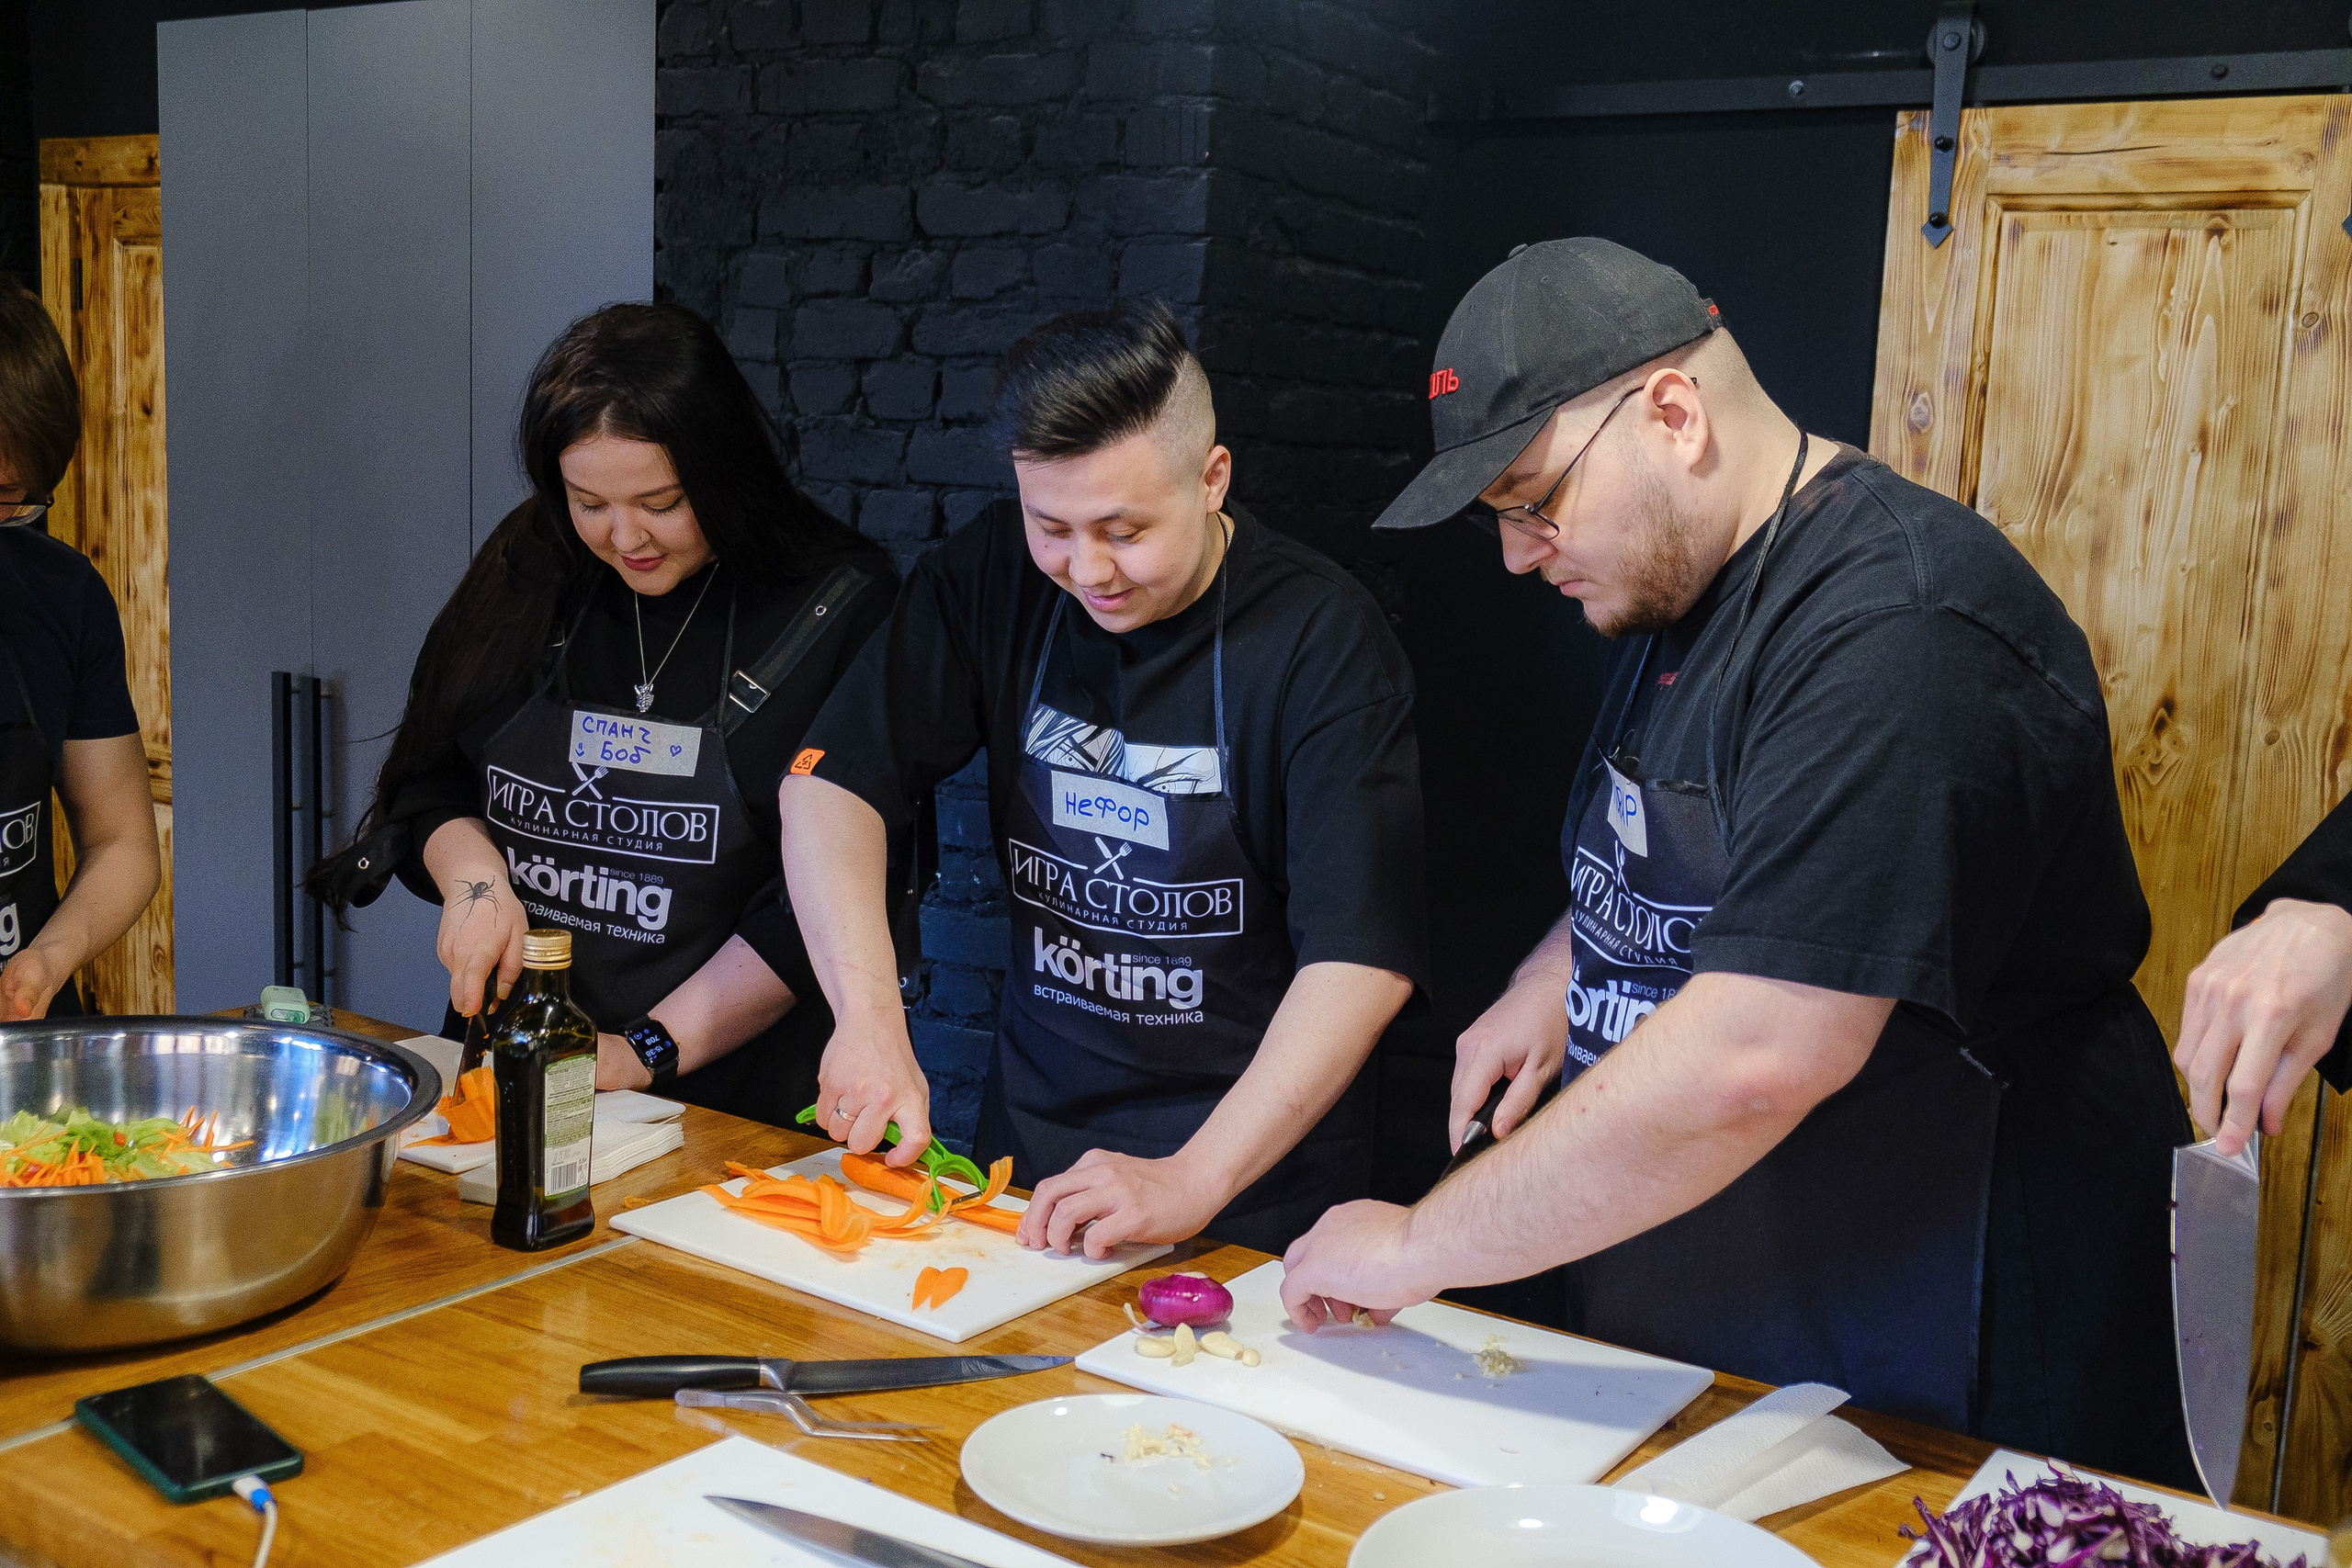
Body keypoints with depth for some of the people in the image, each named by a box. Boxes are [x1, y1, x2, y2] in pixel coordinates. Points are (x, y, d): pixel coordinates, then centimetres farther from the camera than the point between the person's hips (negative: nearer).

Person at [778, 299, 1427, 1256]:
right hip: (1029, 1130, 4)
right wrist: (869, 1020, -18)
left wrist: (1195, 1180, -28)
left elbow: (1364, 958, -20)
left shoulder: (1323, 636, -15)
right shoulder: (993, 576, -2)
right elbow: (829, 784, -4)